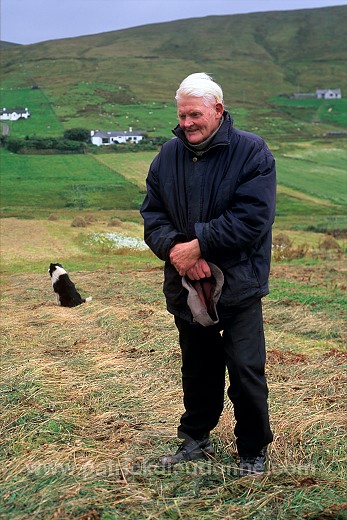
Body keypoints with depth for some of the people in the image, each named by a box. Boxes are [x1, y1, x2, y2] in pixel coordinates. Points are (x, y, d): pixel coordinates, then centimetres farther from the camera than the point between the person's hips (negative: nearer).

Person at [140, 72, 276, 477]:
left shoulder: (251, 151, -9)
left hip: (237, 286, -4)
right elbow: (152, 212, 4)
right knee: (197, 368, 19)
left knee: (246, 371, 0)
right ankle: (196, 439, 37)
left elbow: (253, 216, -18)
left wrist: (199, 245, -20)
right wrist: (172, 247, -15)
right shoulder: (169, 155, 6)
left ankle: (253, 453, 20)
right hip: (185, 286, 5)